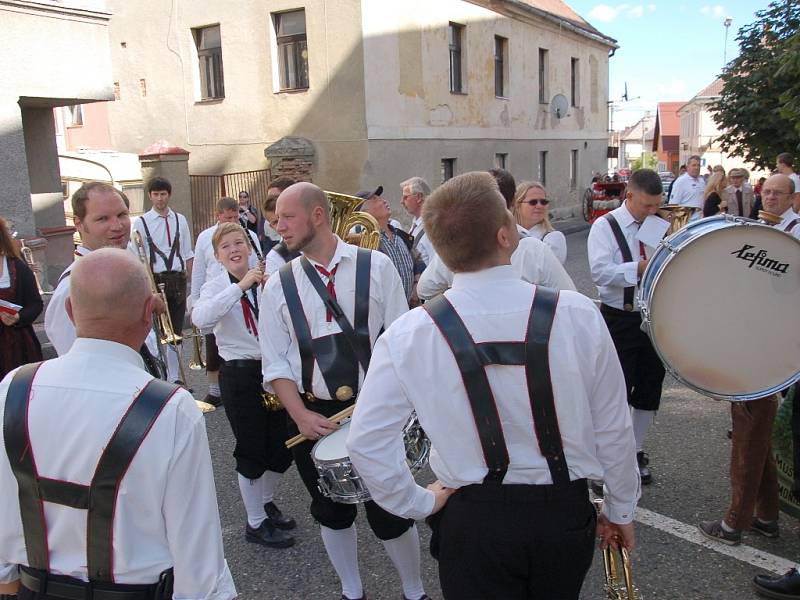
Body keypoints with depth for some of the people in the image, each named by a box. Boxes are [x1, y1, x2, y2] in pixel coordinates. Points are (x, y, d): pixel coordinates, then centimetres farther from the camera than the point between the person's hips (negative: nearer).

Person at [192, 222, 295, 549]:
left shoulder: (266, 280, 3)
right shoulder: (216, 285, -5)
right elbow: (201, 318, -28)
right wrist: (241, 286, -29)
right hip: (239, 374, -4)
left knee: (282, 447, 13)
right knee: (252, 450, 5)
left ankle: (266, 501, 40)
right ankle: (256, 523, 24)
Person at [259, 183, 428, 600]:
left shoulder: (376, 267, -6)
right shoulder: (278, 287, 0)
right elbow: (276, 364, 0)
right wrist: (301, 416, -12)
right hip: (312, 416, 3)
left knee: (390, 512, 6)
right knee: (332, 513, 18)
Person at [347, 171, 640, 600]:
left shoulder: (407, 335, -18)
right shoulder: (579, 315, -17)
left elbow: (364, 442, -14)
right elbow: (613, 429, -7)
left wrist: (419, 503, 1)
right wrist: (621, 510, 8)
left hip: (471, 520, -2)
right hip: (565, 512, 3)